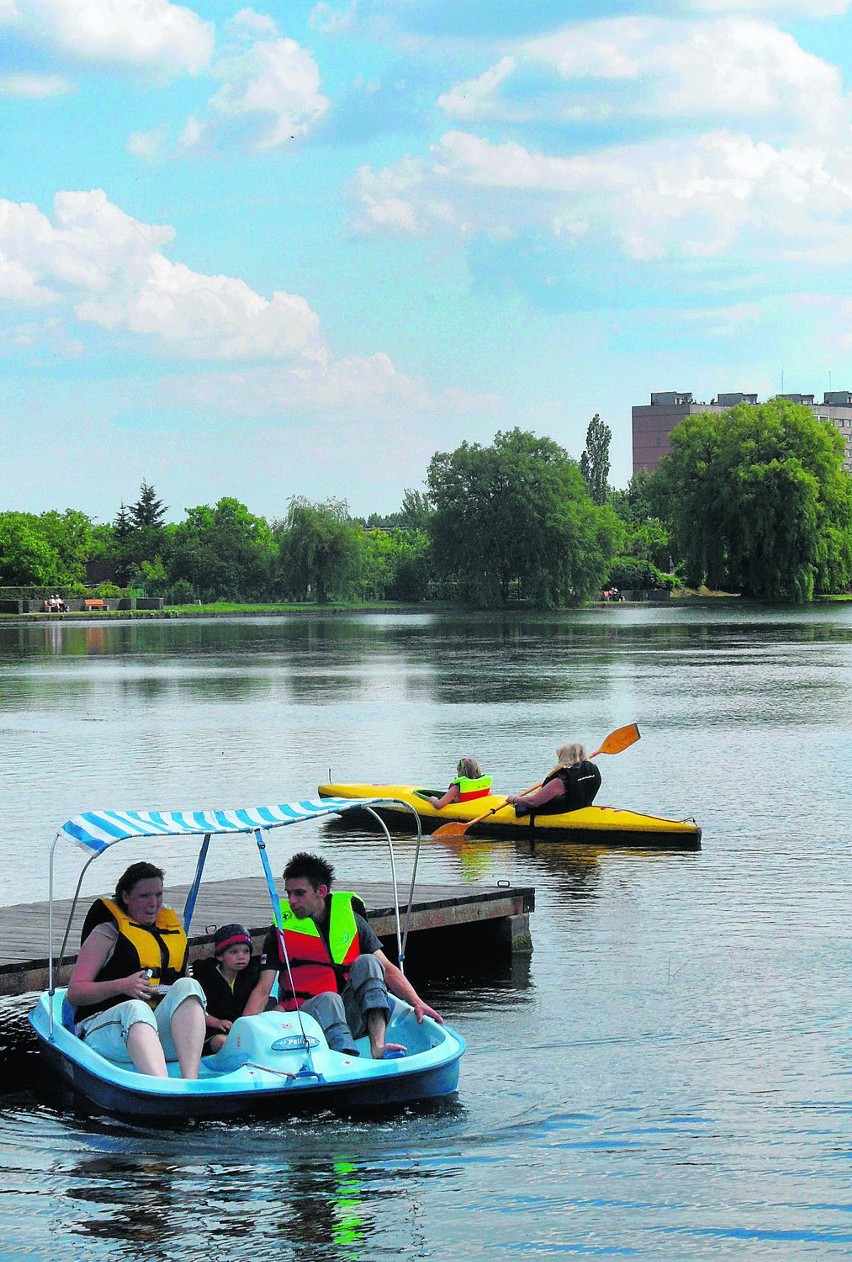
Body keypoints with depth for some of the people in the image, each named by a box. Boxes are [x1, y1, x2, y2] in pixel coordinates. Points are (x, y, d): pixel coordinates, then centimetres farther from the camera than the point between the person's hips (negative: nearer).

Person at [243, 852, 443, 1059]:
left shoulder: (350, 919, 7)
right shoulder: (280, 932, 2)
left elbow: (387, 969, 5)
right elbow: (263, 990, -2)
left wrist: (416, 1002, -9)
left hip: (352, 1021, 2)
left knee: (366, 963, -19)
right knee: (328, 1000, -33)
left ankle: (378, 1046, -38)